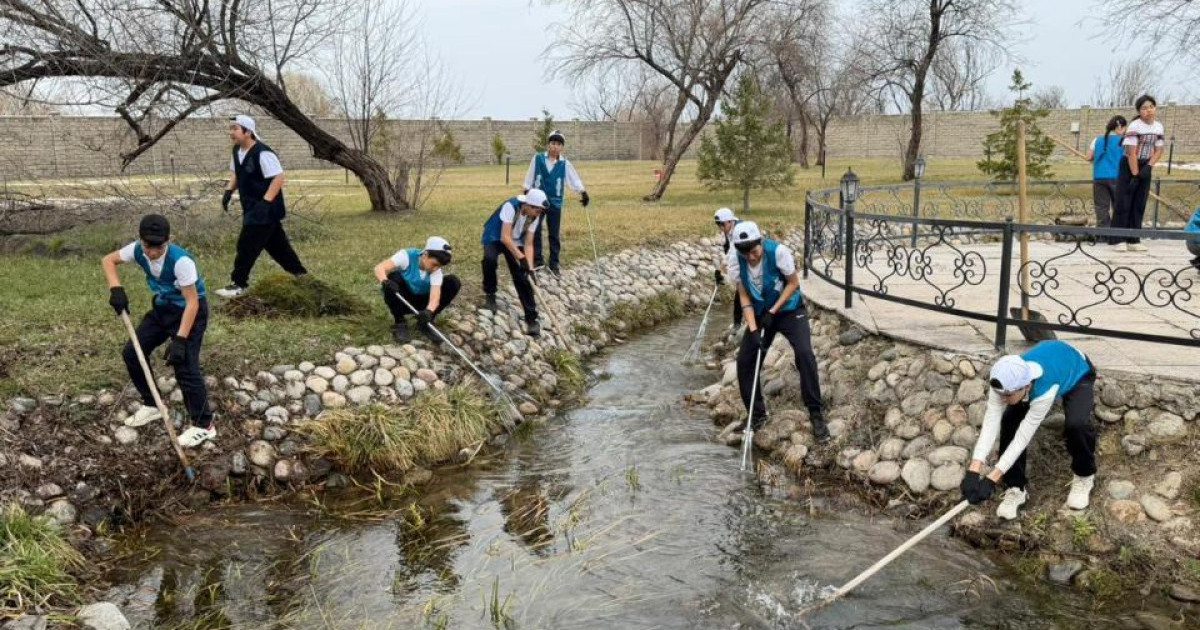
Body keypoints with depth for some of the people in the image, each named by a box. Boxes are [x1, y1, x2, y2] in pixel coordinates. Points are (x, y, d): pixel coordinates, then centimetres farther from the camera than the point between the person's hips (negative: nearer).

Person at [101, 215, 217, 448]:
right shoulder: (138, 250, -15)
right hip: (162, 308, 8)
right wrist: (116, 288, -17)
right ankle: (151, 405, 27)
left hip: (189, 311, -7)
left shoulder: (181, 260, -33)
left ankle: (204, 424, -4)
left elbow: (192, 302, -29)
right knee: (132, 352, 8)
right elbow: (108, 260, 2)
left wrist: (180, 340, -32)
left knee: (185, 365, -16)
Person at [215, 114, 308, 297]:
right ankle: (299, 272, 29)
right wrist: (229, 191, 6)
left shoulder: (262, 153, -21)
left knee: (247, 245, -8)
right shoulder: (237, 151, 8)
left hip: (266, 209, -9)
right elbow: (237, 174, 23)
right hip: (251, 207, 9)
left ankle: (238, 284, 1)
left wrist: (265, 202, -28)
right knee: (276, 244, 16)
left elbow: (278, 178, -23)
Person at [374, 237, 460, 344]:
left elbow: (435, 295, -30)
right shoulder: (407, 256, -23)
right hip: (402, 300, -2)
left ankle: (426, 323, -5)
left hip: (421, 302, 3)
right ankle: (399, 323, -15)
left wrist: (428, 311, -52)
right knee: (393, 277, -34)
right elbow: (379, 268, -33)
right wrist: (385, 281, -56)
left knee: (453, 282, -16)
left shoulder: (436, 270, -16)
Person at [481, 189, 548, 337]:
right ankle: (490, 294, -9)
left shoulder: (534, 216, -14)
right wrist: (521, 258, -39)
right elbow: (505, 237, -35)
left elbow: (528, 244, -12)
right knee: (489, 259, -35)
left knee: (523, 277, -9)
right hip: (495, 238, -4)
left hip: (516, 242, 4)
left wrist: (530, 268, -23)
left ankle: (531, 317, -4)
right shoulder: (510, 207, -32)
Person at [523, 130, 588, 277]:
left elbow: (574, 178, -11)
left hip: (555, 203, 0)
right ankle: (537, 261, 20)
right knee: (535, 232, 7)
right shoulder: (537, 159, -4)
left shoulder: (565, 164, -4)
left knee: (554, 235, 6)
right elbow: (529, 178, 2)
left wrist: (583, 192, -24)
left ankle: (554, 264, 16)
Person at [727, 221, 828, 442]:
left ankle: (815, 413, -9)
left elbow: (793, 283, -13)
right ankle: (757, 414, 16)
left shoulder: (777, 251, -27)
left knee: (805, 354, -22)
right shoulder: (735, 259, -18)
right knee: (744, 360, -3)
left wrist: (773, 312, -18)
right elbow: (744, 296, -10)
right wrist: (753, 330, -20)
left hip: (789, 309, -4)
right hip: (760, 314, 4)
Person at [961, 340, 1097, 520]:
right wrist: (973, 472, -48)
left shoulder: (1044, 391, -46)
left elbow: (1023, 436, -42)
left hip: (1077, 374, -4)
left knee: (1076, 425, -30)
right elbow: (990, 423, -38)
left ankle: (1084, 477, 1)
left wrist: (991, 479, -43)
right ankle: (1016, 488, 0)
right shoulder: (1005, 383, -34)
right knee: (1009, 420, -17)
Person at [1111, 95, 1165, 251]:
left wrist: (1148, 167, -11)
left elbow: (1158, 150, 5)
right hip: (1129, 166, -6)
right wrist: (1135, 174, -18)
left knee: (1139, 205, 5)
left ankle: (1133, 240, 8)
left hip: (1145, 168, 6)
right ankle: (1119, 240, -8)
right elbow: (1131, 152, -18)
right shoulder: (1134, 126, -17)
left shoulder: (1159, 127, 2)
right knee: (1124, 203, -9)